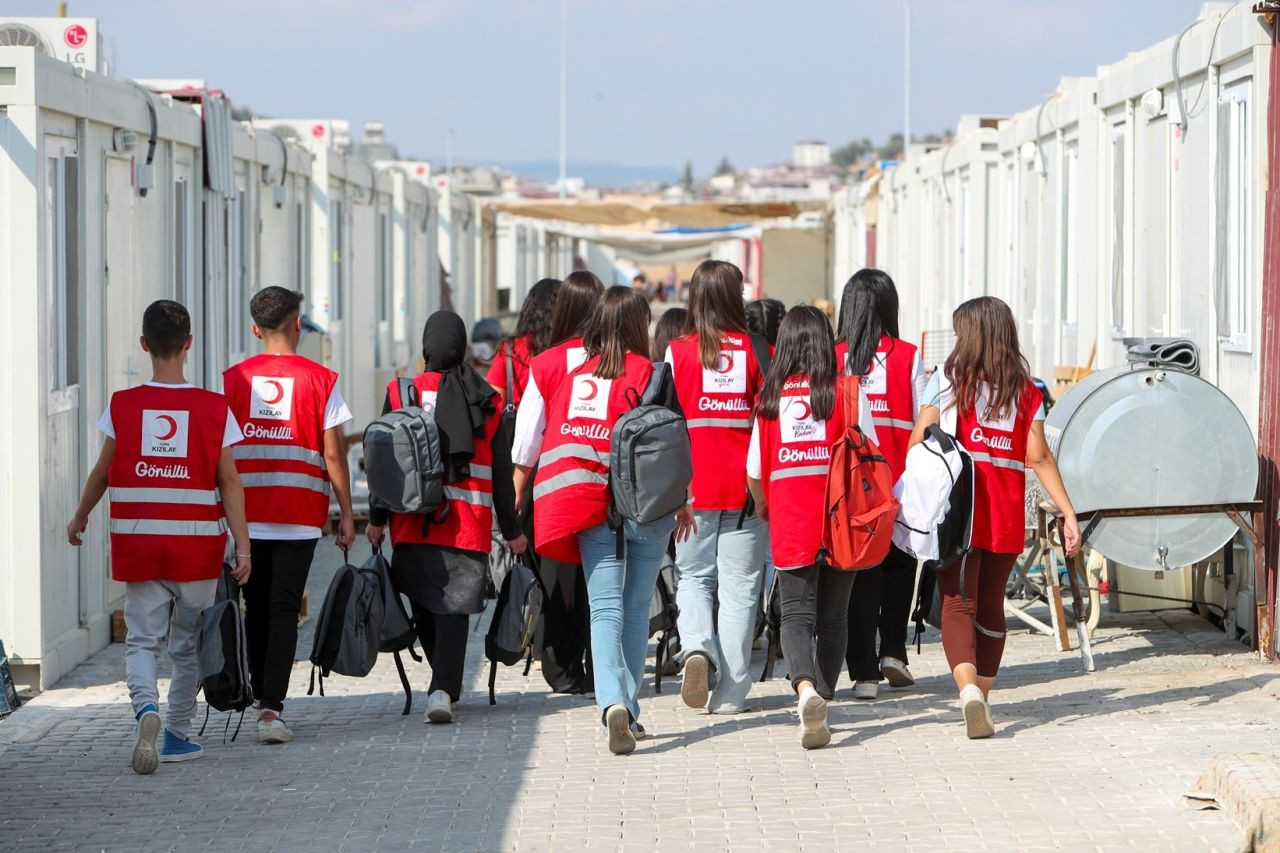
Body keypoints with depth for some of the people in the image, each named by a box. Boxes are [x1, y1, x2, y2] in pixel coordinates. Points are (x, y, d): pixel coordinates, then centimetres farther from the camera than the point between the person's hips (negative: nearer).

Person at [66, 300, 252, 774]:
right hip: (197, 548, 0)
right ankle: (177, 735, 18)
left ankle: (146, 706, -24)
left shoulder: (122, 406, -3)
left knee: (141, 639, 3)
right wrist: (243, 544, -5)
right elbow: (229, 481, -6)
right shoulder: (214, 409, -4)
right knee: (189, 645, 13)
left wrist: (79, 520, 22)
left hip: (139, 546, 0)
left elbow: (102, 473, 6)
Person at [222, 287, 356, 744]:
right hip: (300, 515, -2)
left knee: (256, 610, 14)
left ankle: (262, 699, 22)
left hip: (247, 513, 2)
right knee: (283, 611, -3)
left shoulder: (233, 379, 3)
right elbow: (333, 454, -3)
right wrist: (346, 514, 4)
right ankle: (271, 708, -13)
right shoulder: (320, 380, -2)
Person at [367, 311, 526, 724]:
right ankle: (443, 689, -17)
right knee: (454, 609, -2)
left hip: (413, 523, 0)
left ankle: (447, 685, 24)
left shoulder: (401, 394, 0)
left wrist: (377, 519, 7)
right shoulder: (486, 400, 3)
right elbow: (501, 472, 5)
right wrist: (511, 530, 13)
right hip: (469, 524, 0)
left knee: (424, 608, 15)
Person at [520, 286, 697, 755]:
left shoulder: (575, 374, 6)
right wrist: (683, 503, 5)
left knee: (605, 609, -5)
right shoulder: (646, 372, -4)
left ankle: (613, 702, -25)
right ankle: (628, 707, 15)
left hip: (592, 507, 1)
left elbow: (553, 440, 7)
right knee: (636, 609, 11)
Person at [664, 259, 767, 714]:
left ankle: (696, 646, -12)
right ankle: (730, 690, 4)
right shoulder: (756, 351, -3)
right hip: (745, 486, 0)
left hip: (693, 486, 0)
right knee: (739, 586, 5)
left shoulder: (678, 352, -3)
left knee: (693, 575, 15)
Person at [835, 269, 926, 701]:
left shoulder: (833, 357, -3)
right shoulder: (907, 356, -2)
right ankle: (893, 650, 8)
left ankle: (863, 672, 3)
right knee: (899, 565, 20)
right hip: (899, 482, 0)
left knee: (858, 573, 5)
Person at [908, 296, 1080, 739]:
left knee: (957, 602, -6)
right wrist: (1068, 513, 2)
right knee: (991, 604, 15)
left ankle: (968, 688, -29)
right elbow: (1038, 457, 0)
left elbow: (919, 442, -2)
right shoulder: (1026, 392, 6)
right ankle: (983, 697, 21)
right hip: (1007, 515, 3)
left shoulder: (947, 380, 0)